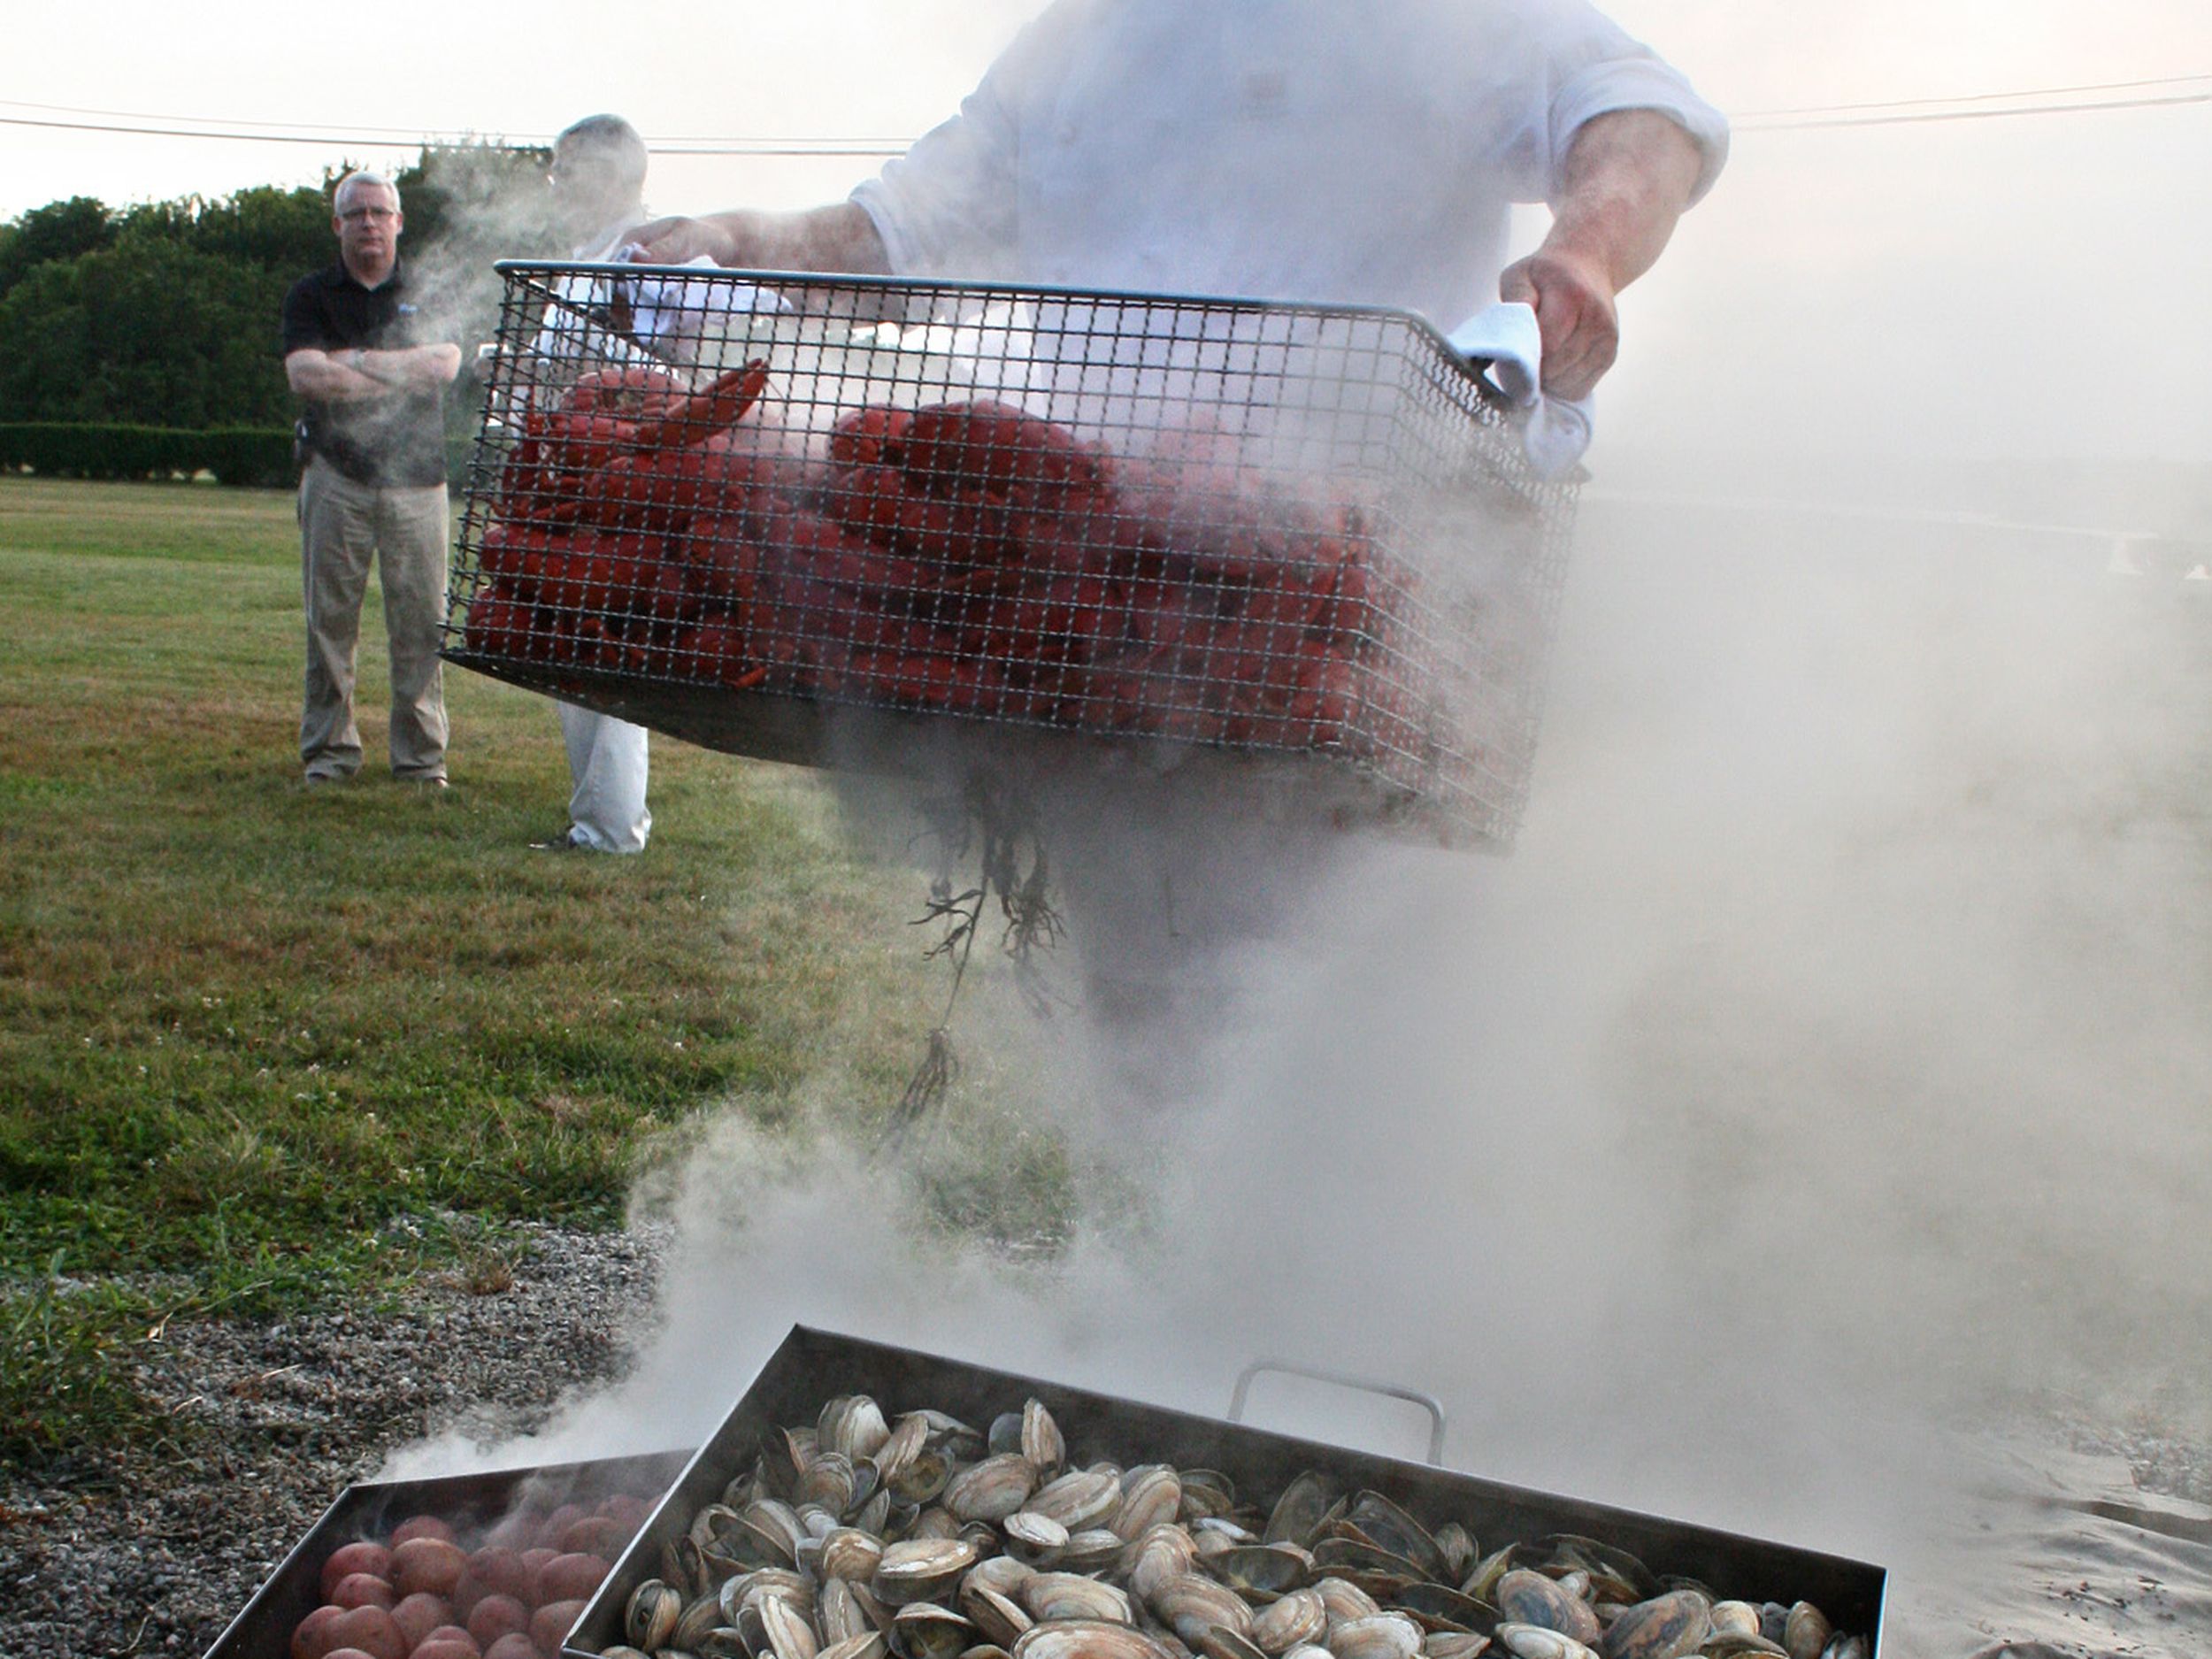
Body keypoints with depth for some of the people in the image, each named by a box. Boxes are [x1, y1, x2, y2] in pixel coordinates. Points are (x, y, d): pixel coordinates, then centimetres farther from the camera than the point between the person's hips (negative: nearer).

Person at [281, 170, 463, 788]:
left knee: (420, 621, -1)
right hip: (335, 475, 0)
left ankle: (422, 756, 6)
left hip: (417, 476, 0)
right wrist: (403, 372, -6)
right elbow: (304, 375, -6)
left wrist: (356, 361, -7)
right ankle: (329, 750, 9)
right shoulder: (311, 295, 11)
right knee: (330, 620, 0)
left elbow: (447, 363, -6)